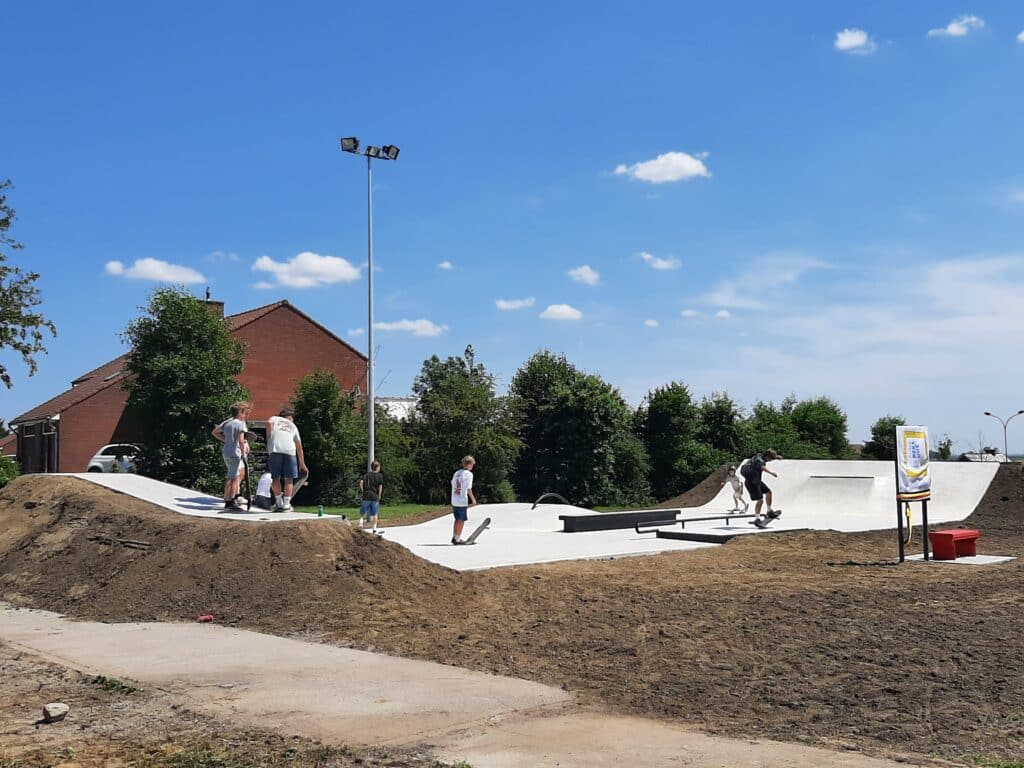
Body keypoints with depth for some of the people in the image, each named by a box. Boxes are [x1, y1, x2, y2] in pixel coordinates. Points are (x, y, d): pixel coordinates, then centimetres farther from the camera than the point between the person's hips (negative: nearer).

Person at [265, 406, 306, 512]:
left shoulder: (274, 418, 25)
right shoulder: (293, 425, 30)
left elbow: (269, 423, -2)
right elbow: (299, 446, 29)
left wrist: (269, 439, 4)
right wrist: (302, 463, 33)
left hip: (275, 449, -1)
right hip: (290, 451, 1)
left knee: (276, 478, 9)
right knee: (288, 479, 8)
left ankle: (279, 503, 9)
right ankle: (286, 504, 5)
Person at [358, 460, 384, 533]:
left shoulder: (367, 474, 9)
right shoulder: (380, 476, 2)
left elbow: (361, 482, -7)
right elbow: (380, 486, -7)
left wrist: (362, 491, 2)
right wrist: (379, 495, 5)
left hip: (366, 496, 1)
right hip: (375, 497, -1)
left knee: (363, 511, 12)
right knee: (375, 514, 6)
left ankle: (361, 520, -16)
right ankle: (374, 528, 4)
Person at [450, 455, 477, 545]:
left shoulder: (456, 473, 12)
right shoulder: (468, 474, -10)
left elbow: (453, 486, 11)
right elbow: (469, 489, -13)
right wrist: (473, 499, -2)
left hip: (454, 501, 7)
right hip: (463, 501, -7)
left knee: (457, 520, 17)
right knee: (461, 520, 2)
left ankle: (454, 537, 21)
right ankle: (457, 539, 4)